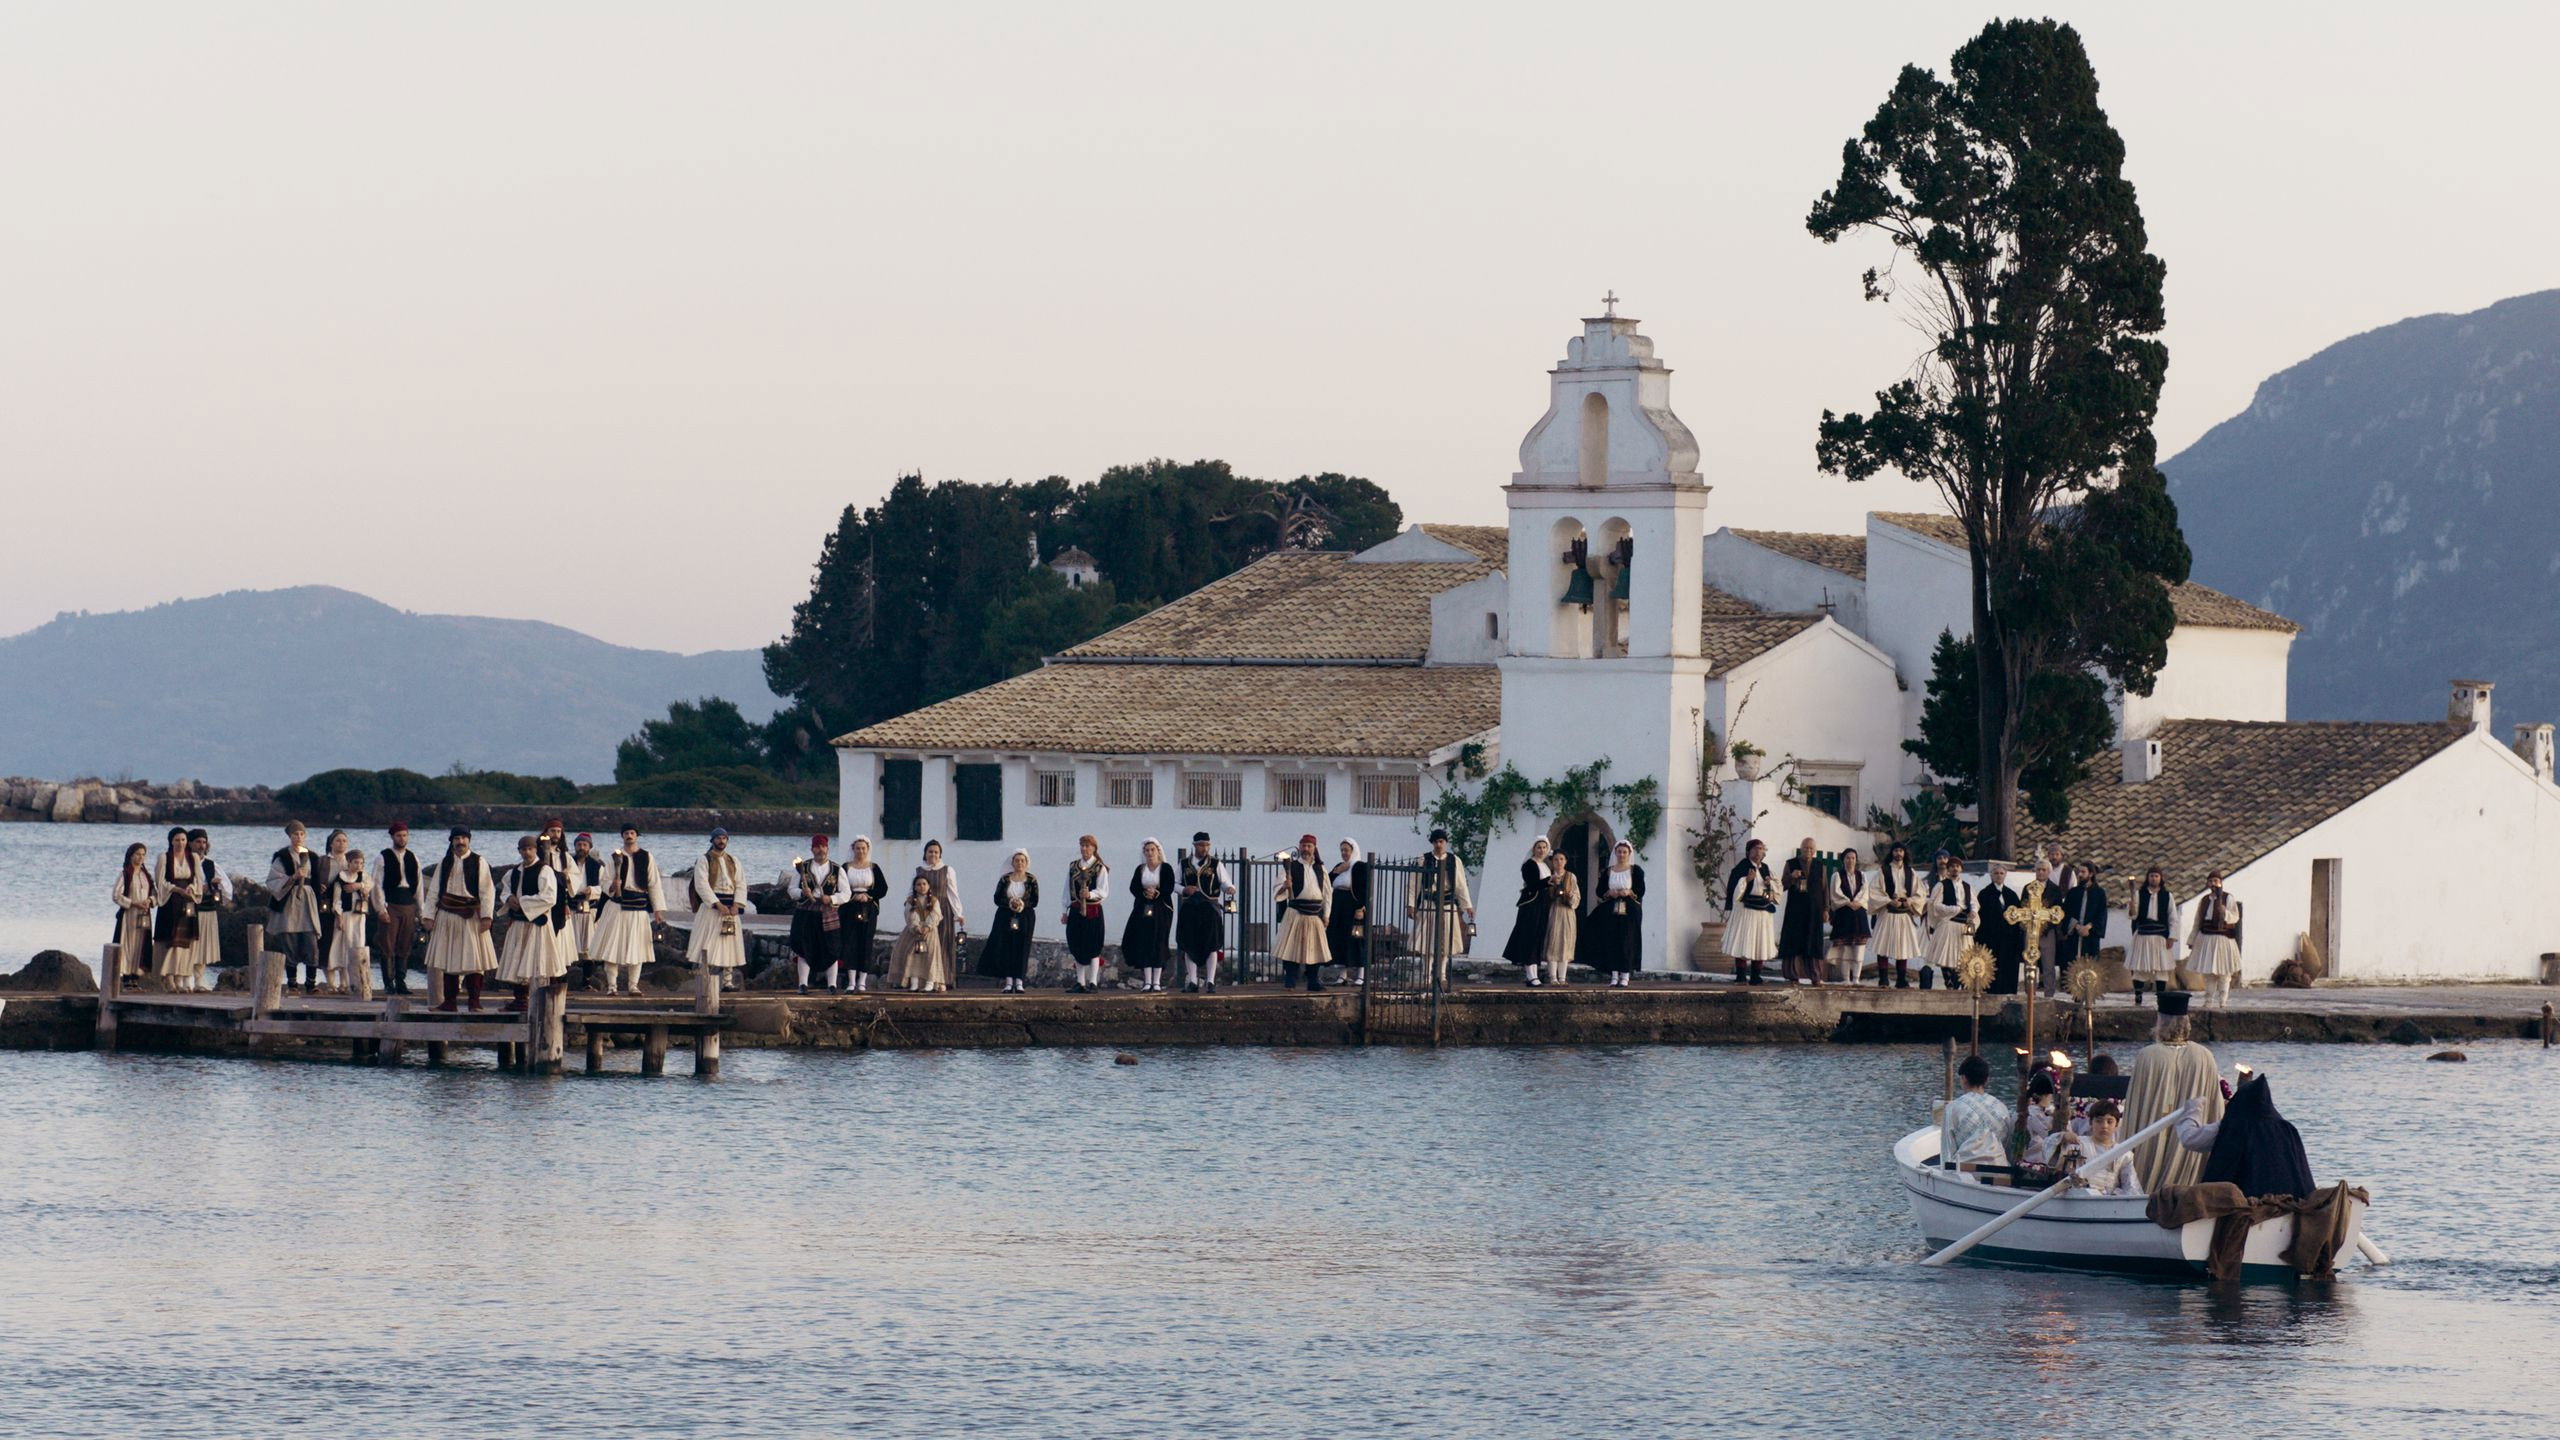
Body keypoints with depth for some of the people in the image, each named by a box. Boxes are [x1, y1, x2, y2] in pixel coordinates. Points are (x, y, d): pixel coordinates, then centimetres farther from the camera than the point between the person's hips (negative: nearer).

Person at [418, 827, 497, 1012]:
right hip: (447, 917, 3)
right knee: (449, 959, 3)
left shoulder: (479, 863, 2)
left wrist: (486, 916, -11)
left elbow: (487, 891, -2)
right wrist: (429, 915, 3)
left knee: (474, 957, -7)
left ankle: (474, 1000, -4)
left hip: (471, 916, -3)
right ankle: (449, 1001, 6)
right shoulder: (444, 864, 12)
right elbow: (433, 891, 12)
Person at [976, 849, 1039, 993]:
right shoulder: (1005, 879, 5)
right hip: (1006, 916, 1)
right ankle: (1008, 981, -2)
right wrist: (1009, 902, -16)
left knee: (1021, 948, -4)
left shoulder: (1031, 880, 3)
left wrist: (1023, 903, -18)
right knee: (1005, 947, -4)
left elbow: (1035, 901, 0)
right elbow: (997, 899, 1)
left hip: (1025, 916, -1)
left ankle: (1019, 981, -3)